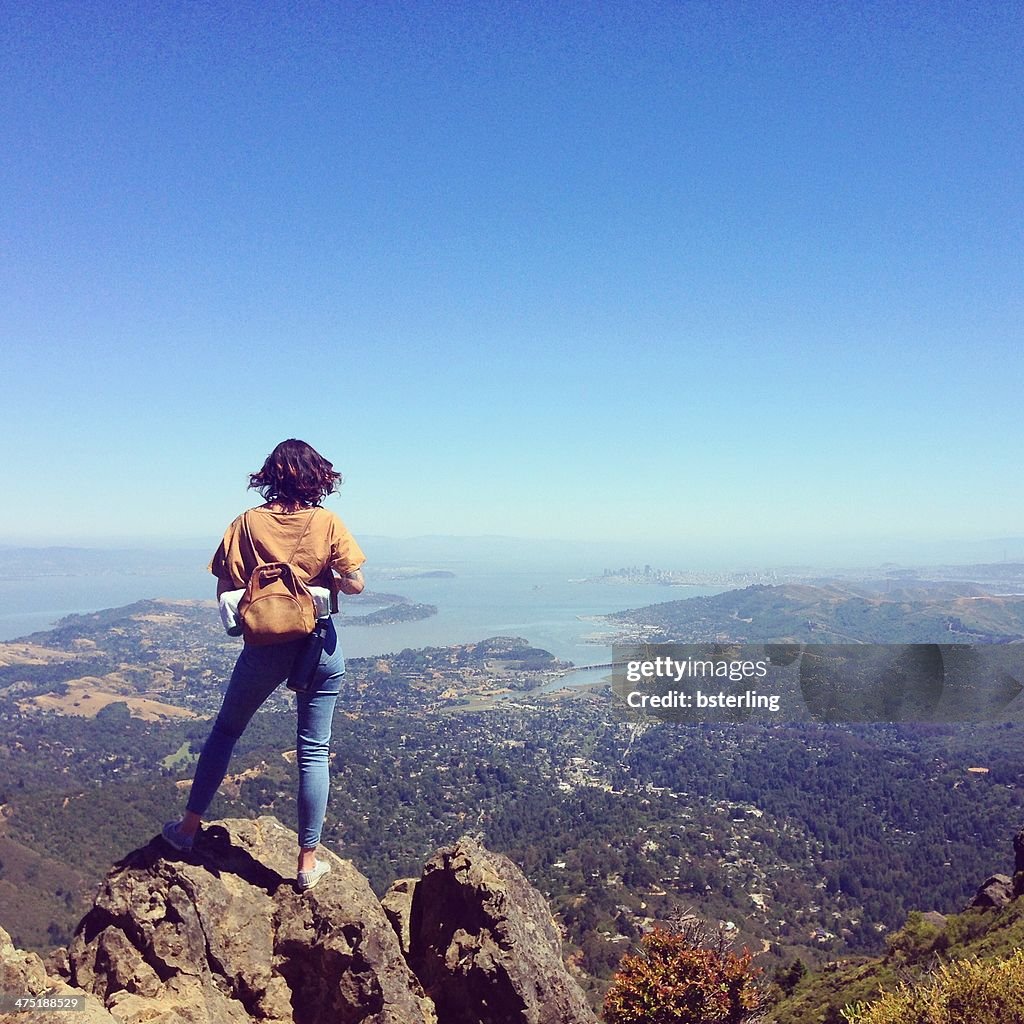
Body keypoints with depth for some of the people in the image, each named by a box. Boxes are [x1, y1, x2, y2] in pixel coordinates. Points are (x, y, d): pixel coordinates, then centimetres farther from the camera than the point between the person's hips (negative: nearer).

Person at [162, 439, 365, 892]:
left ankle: (189, 827, 35)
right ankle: (308, 861, 15)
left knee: (225, 731, 23)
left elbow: (225, 592, -5)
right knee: (313, 750, 8)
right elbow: (355, 583, -10)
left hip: (264, 647, 1)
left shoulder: (247, 523, -5)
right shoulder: (327, 523, -7)